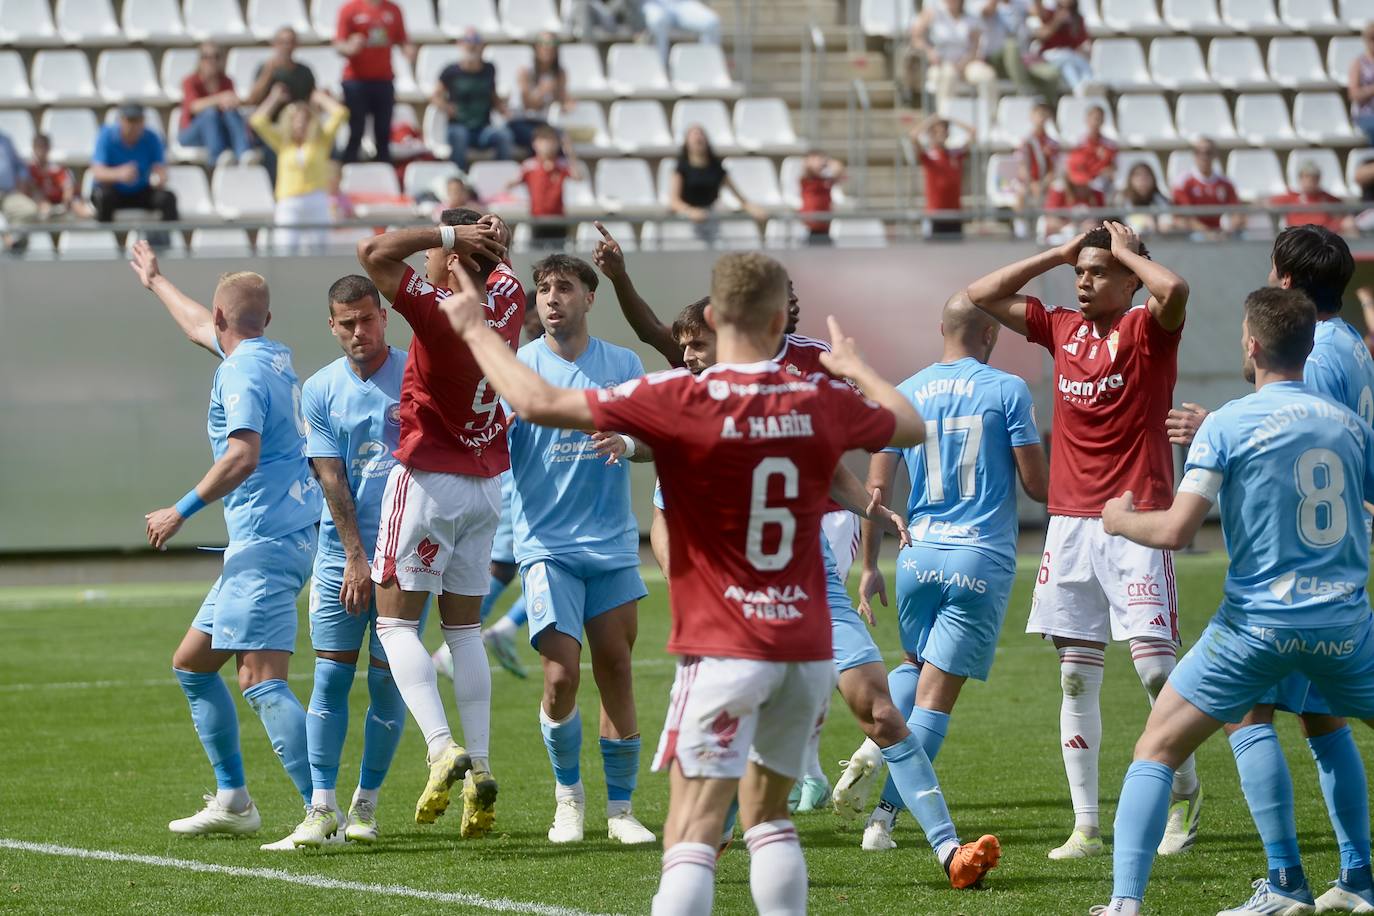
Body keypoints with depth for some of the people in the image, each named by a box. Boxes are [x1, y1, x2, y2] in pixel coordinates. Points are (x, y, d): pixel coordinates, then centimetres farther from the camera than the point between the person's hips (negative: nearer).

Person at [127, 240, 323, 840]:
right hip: (262, 546, 10)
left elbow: (243, 456, -26)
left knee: (262, 683, -19)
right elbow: (201, 330, 37)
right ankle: (233, 801, 19)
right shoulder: (274, 357, 16)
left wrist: (182, 511, -18)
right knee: (191, 664, 18)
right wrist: (155, 282, 52)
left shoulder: (244, 373, -12)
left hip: (267, 540, -10)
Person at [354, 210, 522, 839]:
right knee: (464, 628, 11)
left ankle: (443, 749, -19)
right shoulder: (507, 297, 1)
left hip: (429, 478, -7)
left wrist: (447, 231, -18)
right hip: (488, 484, 7)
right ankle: (480, 769, 5)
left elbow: (373, 253, -26)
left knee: (396, 622, -1)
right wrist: (490, 236, 3)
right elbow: (498, 259, 24)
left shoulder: (437, 310, -20)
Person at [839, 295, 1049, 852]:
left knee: (914, 664, 27)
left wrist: (870, 566, 16)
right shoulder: (1007, 391, -4)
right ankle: (884, 818, -5)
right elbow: (1038, 486, -4)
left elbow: (876, 487, 7)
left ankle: (874, 744, -2)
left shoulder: (905, 395, 6)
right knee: (935, 696, 0)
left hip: (918, 554, 4)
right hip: (983, 559, -4)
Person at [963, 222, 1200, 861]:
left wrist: (1127, 251, -8)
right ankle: (1086, 826, 6)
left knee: (1155, 664, -11)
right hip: (1070, 518, 6)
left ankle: (1184, 789, 12)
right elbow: (980, 296, 17)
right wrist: (1058, 254, 11)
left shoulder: (1147, 328, -3)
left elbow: (1174, 290, -26)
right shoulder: (1062, 329, 13)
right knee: (1076, 675, 3)